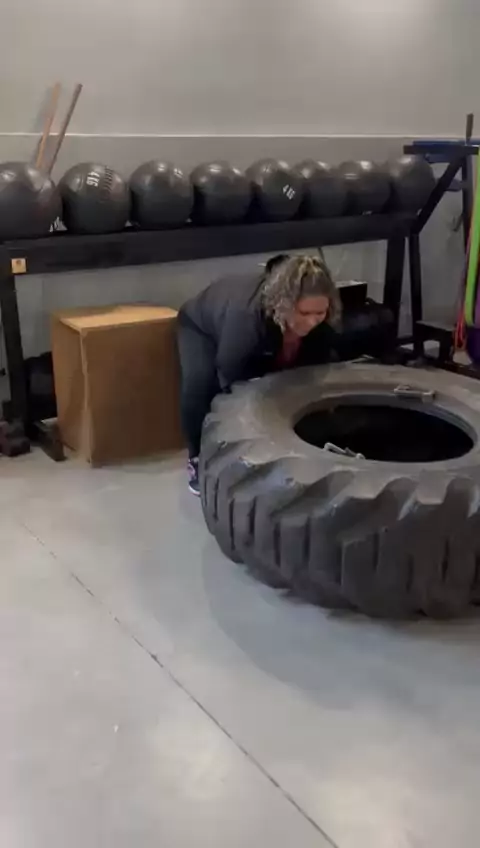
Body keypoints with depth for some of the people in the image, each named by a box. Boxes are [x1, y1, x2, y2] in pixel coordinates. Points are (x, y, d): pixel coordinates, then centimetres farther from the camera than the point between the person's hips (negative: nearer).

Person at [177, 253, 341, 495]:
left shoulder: (320, 325, -31)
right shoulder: (246, 316, -49)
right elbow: (232, 381, -40)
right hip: (204, 326, -5)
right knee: (200, 383, -32)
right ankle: (198, 459, -11)